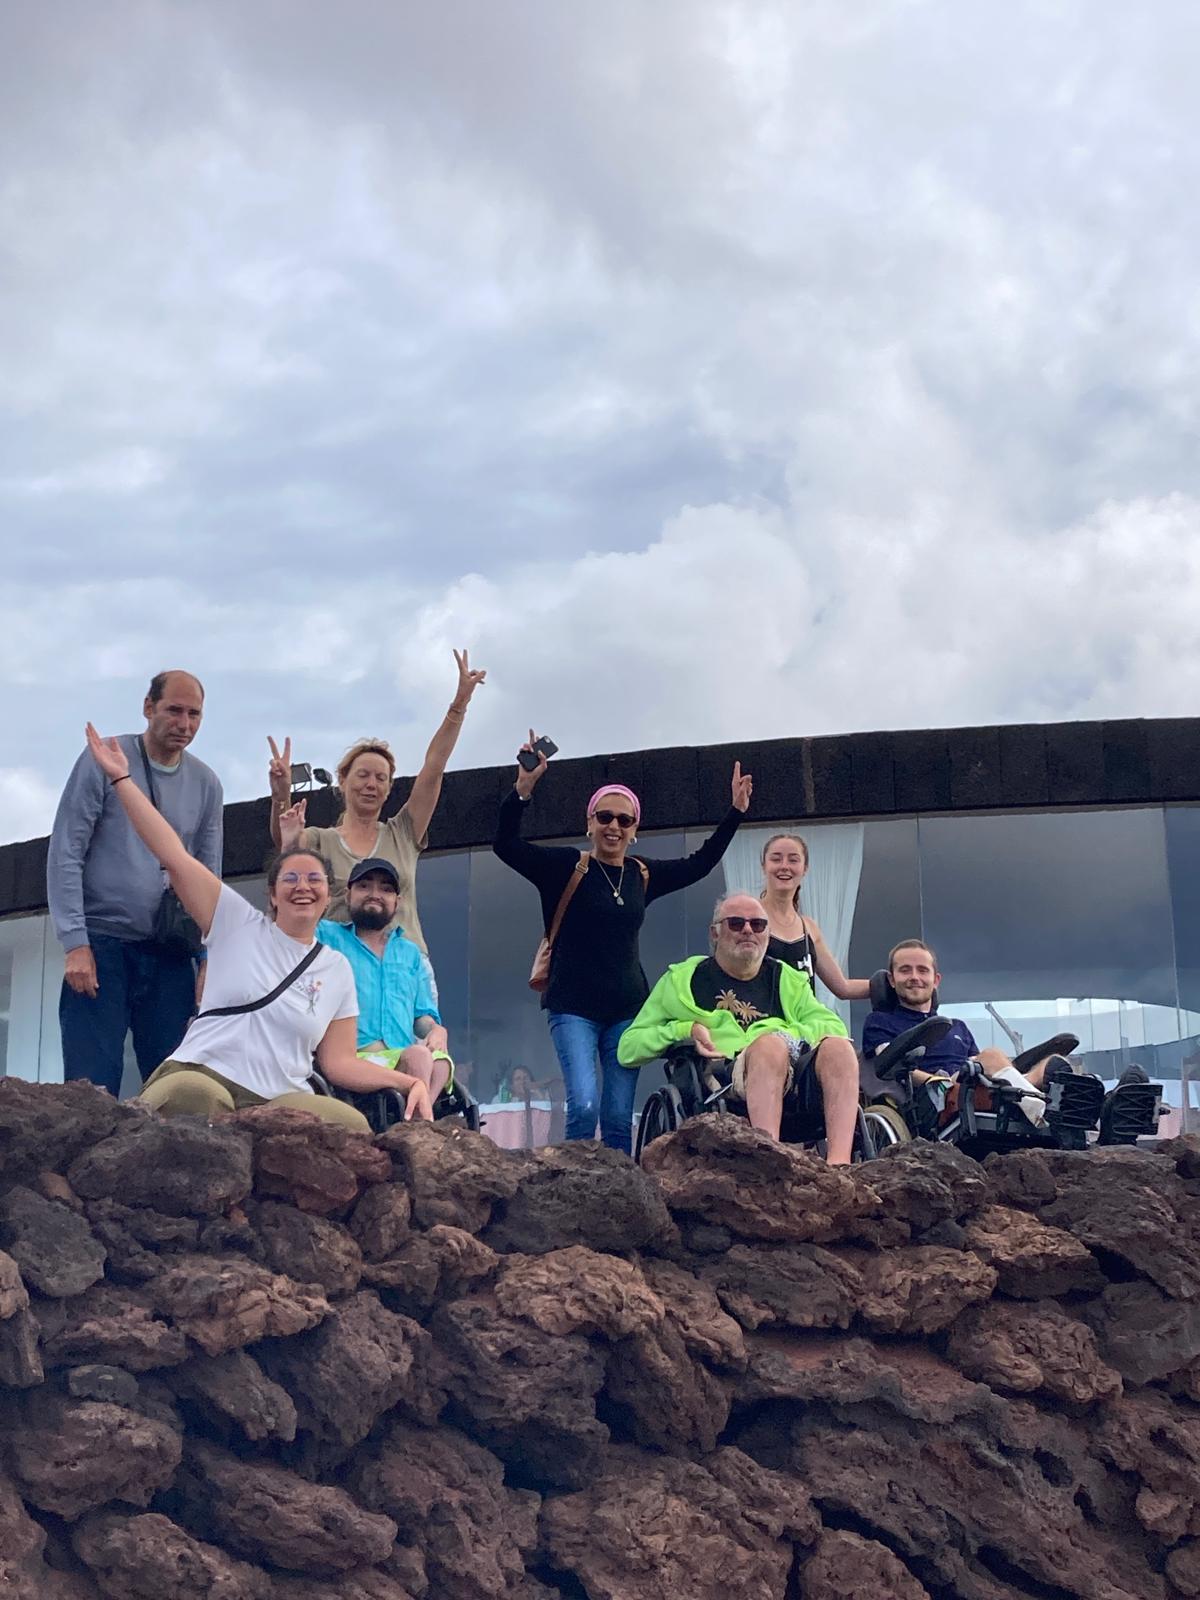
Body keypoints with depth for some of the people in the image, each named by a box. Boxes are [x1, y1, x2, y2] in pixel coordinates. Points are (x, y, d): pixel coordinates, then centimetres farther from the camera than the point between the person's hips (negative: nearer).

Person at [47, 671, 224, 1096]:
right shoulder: (104, 760, -2)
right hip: (101, 946, -4)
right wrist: (75, 944, -12)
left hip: (170, 955, 4)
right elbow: (65, 855, -5)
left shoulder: (205, 784, 10)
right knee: (92, 1088, -9)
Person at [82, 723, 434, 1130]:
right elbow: (174, 855, 4)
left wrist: (408, 1081, -2)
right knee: (195, 1095, -43)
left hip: (277, 1102, 3)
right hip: (199, 1076, -3)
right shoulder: (239, 924, 9)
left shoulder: (337, 969, 17)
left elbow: (340, 1062, 14)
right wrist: (121, 779, 1)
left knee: (352, 1124, -31)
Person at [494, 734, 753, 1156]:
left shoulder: (643, 875, 11)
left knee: (619, 1118, 1)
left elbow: (700, 863, 24)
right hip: (573, 1007, -4)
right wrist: (523, 790, -31)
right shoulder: (565, 867, -3)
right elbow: (506, 845, -16)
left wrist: (735, 811, 20)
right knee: (584, 1106, -20)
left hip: (627, 1008, 4)